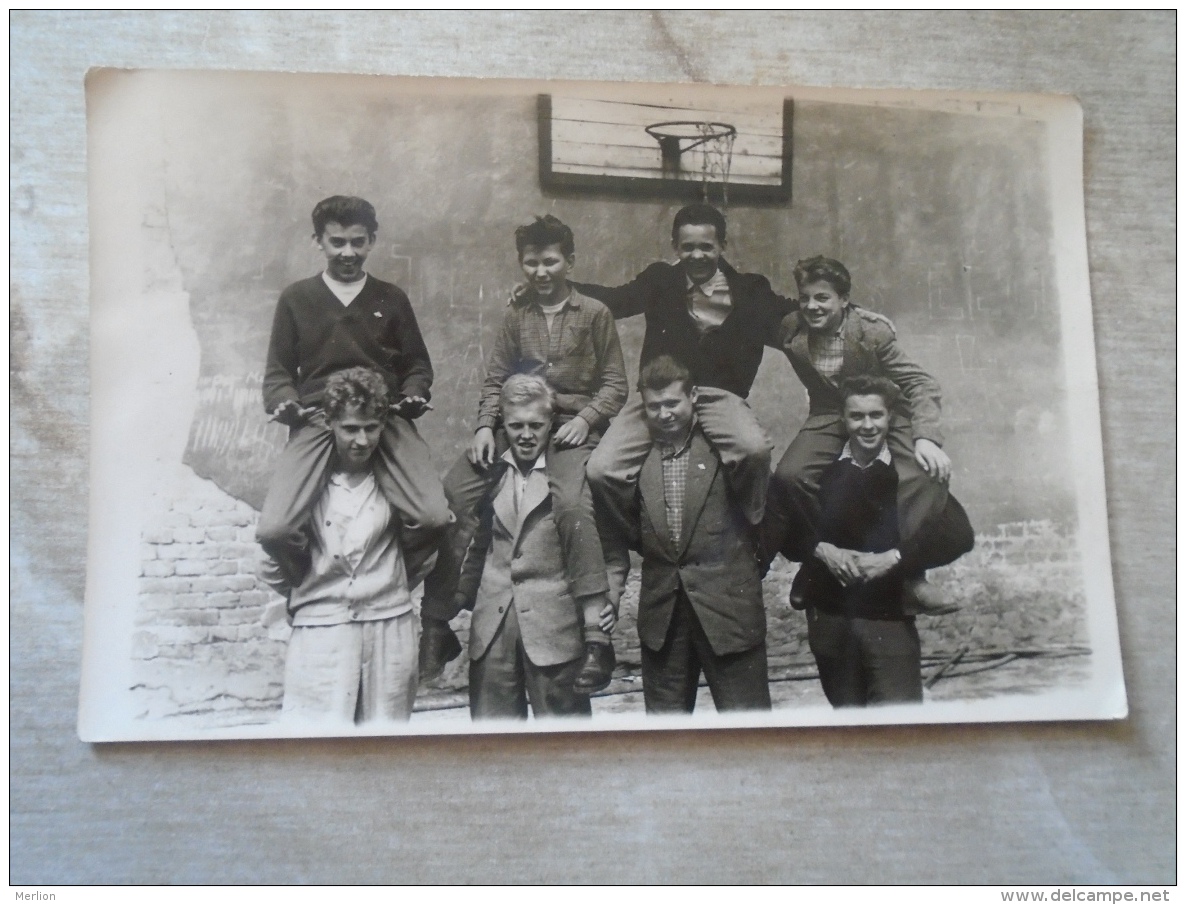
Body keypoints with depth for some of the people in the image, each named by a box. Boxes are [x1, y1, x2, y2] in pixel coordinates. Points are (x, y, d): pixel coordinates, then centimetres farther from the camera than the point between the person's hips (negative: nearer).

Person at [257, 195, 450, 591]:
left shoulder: (391, 299, 18)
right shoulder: (295, 298, 16)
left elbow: (417, 364, 21)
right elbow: (278, 371, 16)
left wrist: (412, 396, 0)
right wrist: (284, 403, -5)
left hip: (385, 419, 1)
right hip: (316, 421, 0)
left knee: (434, 518, -24)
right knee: (272, 530, -23)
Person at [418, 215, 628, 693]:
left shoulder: (594, 314, 9)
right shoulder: (516, 313, 17)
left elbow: (614, 384, 7)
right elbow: (494, 379, 12)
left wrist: (584, 419, -10)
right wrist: (485, 426, -4)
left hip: (571, 430, -3)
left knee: (571, 501, -34)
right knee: (453, 493, -19)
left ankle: (594, 630, -32)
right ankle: (437, 623, -9)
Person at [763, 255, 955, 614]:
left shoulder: (873, 330, -18)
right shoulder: (791, 330, -10)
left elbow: (919, 383, -18)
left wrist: (926, 437, -32)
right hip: (828, 416, 2)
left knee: (927, 474, -28)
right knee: (788, 477, -25)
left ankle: (909, 575, -16)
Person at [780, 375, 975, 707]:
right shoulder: (818, 470, 4)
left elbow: (958, 534, -10)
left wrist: (894, 557, -17)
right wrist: (821, 550, -14)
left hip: (891, 621, -2)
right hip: (829, 620, 2)